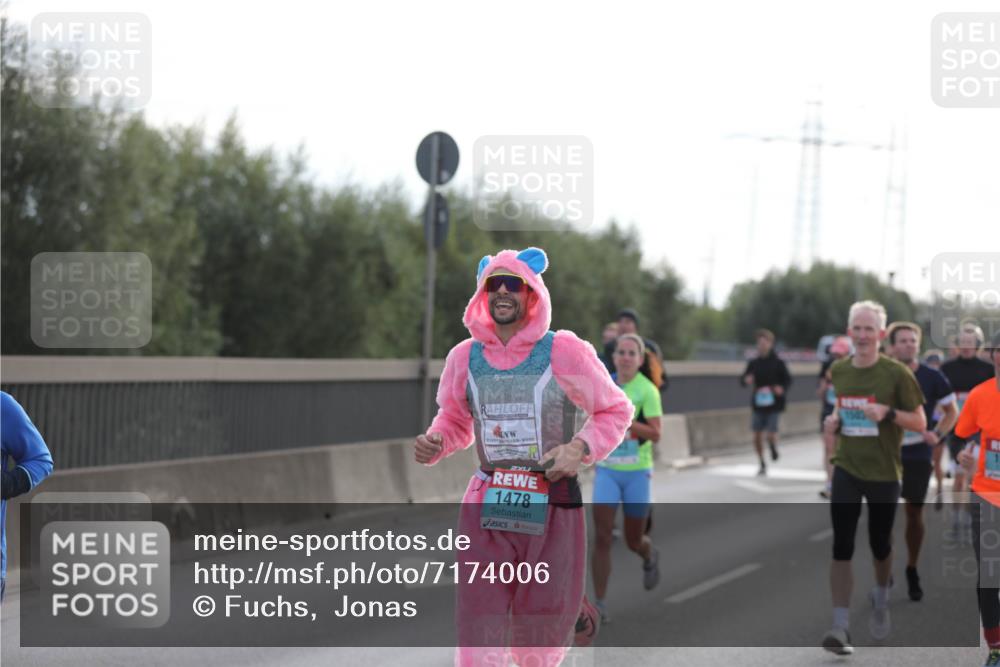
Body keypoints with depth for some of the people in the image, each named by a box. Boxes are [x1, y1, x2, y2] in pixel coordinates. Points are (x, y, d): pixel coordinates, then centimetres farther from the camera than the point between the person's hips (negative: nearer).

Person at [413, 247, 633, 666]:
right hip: (486, 510, 2)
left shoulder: (564, 351, -7)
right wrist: (433, 445, -3)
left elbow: (616, 411, 4)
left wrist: (580, 448, -14)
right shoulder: (464, 356, 3)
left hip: (553, 510, -2)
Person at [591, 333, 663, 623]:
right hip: (607, 470, 3)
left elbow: (655, 434, -19)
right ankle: (598, 603, -7)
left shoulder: (647, 390, -11)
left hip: (636, 471, -3)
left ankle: (650, 556, 48)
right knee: (601, 537, -11)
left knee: (633, 540, 10)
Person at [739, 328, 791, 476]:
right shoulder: (753, 363, 6)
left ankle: (773, 447, 25)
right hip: (758, 405, 3)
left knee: (771, 435, -12)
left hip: (773, 404, -3)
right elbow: (742, 380, 5)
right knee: (757, 436, 3)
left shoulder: (777, 363, -3)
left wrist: (782, 389, -21)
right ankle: (762, 465, 21)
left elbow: (788, 379, -1)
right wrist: (746, 380, -19)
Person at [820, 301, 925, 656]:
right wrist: (834, 420, 0)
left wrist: (888, 414, -21)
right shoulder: (838, 371, 4)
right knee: (841, 546, -9)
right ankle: (841, 626, -10)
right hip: (846, 469, 2)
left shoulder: (897, 373, -8)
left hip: (884, 472, -2)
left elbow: (920, 422, -5)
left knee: (880, 544, 13)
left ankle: (880, 600, 43)